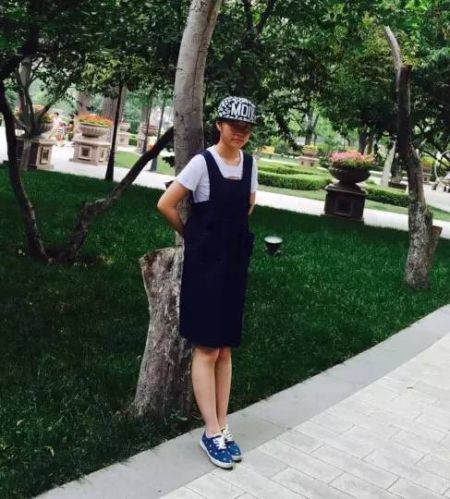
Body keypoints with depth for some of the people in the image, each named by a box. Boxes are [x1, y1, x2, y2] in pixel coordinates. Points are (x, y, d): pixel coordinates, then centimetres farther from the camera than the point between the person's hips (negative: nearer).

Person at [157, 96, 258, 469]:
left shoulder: (249, 163, 6)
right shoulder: (202, 162, -12)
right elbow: (166, 205, -11)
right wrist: (192, 235, 2)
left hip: (235, 262, 6)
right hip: (205, 262, -6)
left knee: (225, 349, 10)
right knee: (207, 349, -1)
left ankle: (222, 428, 20)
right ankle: (212, 433, 8)